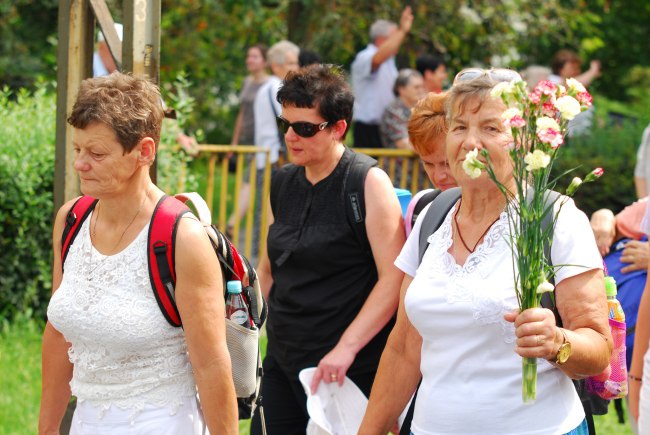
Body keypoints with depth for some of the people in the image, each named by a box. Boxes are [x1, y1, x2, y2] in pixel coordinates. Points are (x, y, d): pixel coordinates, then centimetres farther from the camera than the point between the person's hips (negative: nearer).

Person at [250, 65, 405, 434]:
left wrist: (346, 348, -21)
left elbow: (394, 278, -16)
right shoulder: (282, 185, 11)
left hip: (347, 371, -7)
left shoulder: (368, 182, -9)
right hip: (282, 362, 7)